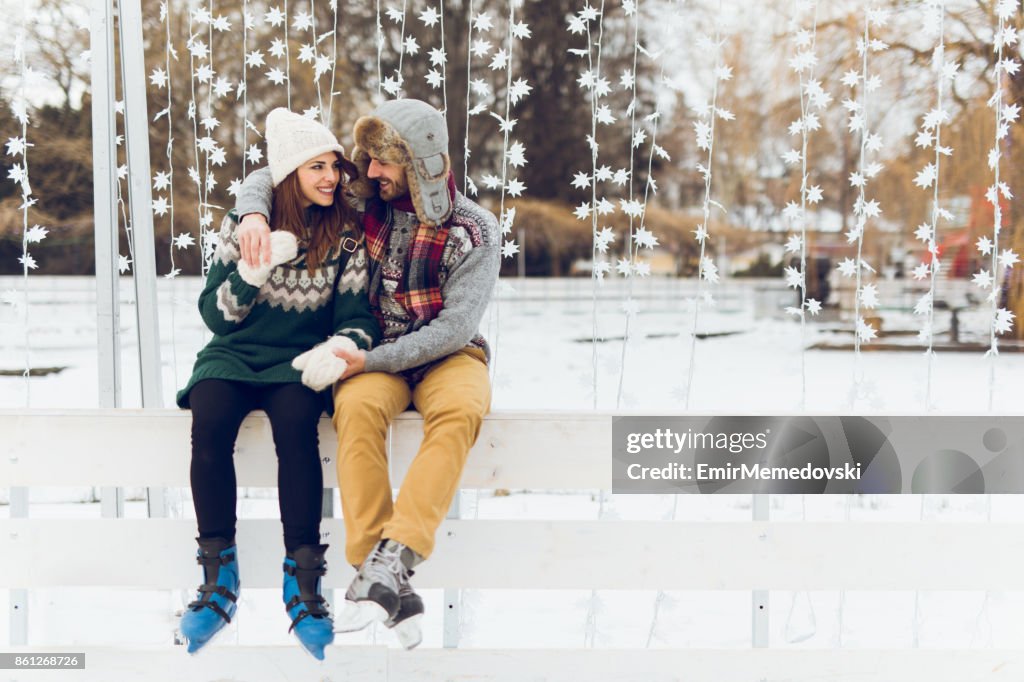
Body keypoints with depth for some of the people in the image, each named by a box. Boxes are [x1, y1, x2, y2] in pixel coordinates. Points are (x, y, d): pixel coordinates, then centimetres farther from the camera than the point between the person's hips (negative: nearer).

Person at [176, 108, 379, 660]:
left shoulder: (346, 235, 3)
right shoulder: (244, 224, 3)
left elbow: (357, 317, 0)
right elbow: (214, 314, 2)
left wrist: (341, 349, -23)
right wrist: (255, 268, -17)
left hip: (296, 362, -1)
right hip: (234, 356, 1)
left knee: (296, 422, -35)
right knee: (209, 422, -33)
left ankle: (302, 586, -29)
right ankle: (218, 581, -22)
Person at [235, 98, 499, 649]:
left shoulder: (473, 231, -9)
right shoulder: (364, 203, 0)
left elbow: (454, 327, -15)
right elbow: (267, 178, 8)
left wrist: (371, 360, -23)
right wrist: (255, 213, -17)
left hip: (446, 354, -2)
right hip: (374, 357, 2)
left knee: (461, 408, -38)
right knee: (357, 405, -35)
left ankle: (389, 563, -46)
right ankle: (391, 593, -40)